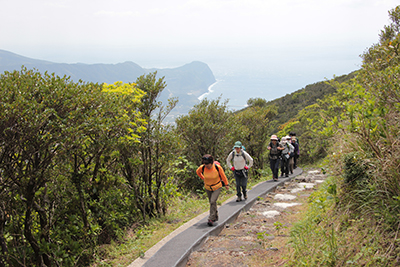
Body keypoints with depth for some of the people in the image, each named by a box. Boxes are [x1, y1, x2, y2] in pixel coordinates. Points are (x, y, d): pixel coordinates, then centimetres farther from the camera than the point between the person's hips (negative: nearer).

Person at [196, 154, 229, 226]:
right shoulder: (202, 167, -19)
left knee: (213, 201, -19)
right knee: (212, 202, 16)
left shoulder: (218, 167, -26)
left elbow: (223, 176, -8)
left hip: (217, 187, -4)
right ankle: (216, 217, 37)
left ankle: (211, 219, -14)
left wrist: (226, 184, 4)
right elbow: (198, 172, 6)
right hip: (208, 187, 4)